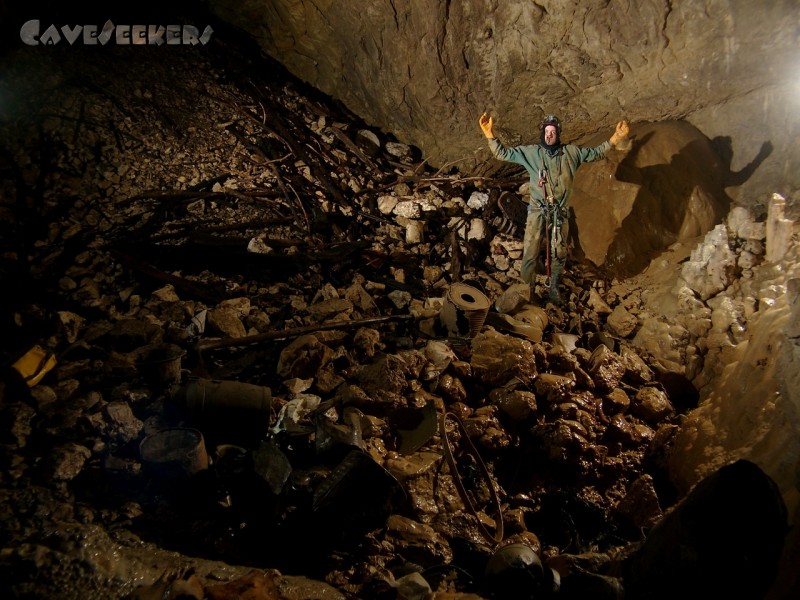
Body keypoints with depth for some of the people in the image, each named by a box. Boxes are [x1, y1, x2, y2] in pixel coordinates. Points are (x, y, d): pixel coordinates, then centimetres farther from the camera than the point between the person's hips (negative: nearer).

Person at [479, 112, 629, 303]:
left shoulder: (571, 152, 3)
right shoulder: (531, 152, -2)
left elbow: (596, 153, 14)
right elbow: (502, 153, -3)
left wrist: (615, 138, 3)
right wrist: (489, 134, -15)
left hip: (560, 213, 2)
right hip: (537, 211, -2)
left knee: (558, 254, 12)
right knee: (530, 253, 1)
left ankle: (553, 288, 33)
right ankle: (527, 289, 20)